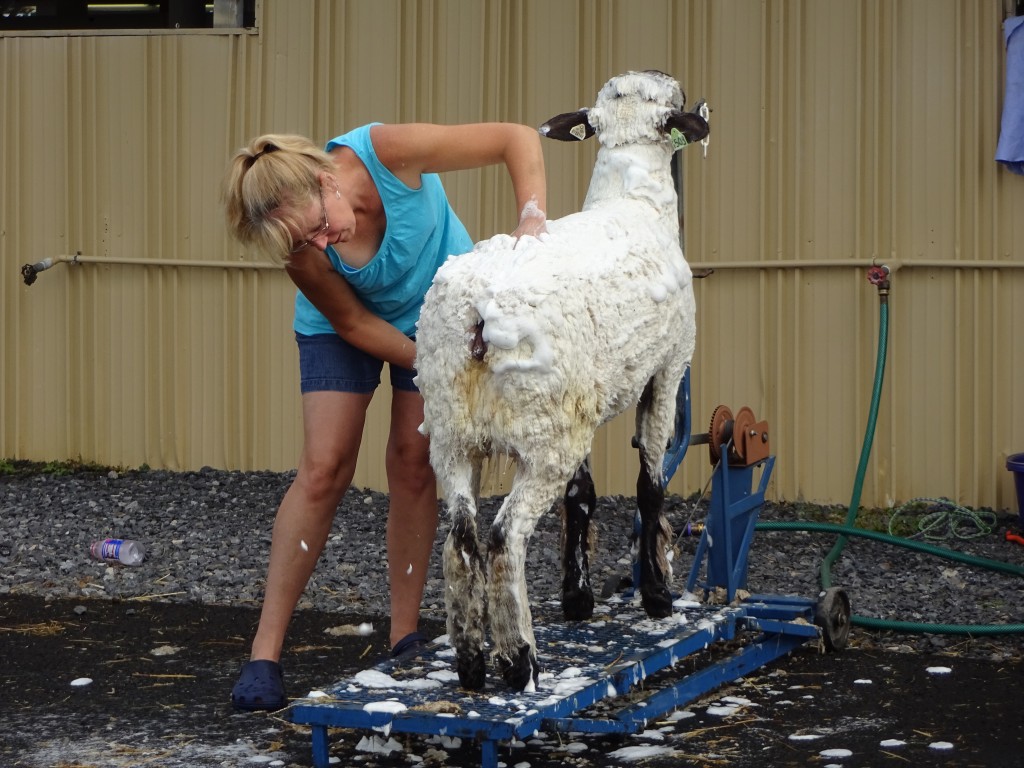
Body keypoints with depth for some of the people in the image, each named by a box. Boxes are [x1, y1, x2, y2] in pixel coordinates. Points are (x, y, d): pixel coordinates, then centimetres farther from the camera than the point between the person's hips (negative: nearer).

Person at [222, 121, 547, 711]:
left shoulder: (387, 153, -36)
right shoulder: (304, 252, -31)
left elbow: (519, 139, -31)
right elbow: (353, 323, -17)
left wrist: (532, 220, -44)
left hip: (438, 305, 1)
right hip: (348, 322, 0)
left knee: (413, 464, -5)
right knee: (325, 469, -11)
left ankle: (406, 638, 5)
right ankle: (265, 654, -8)